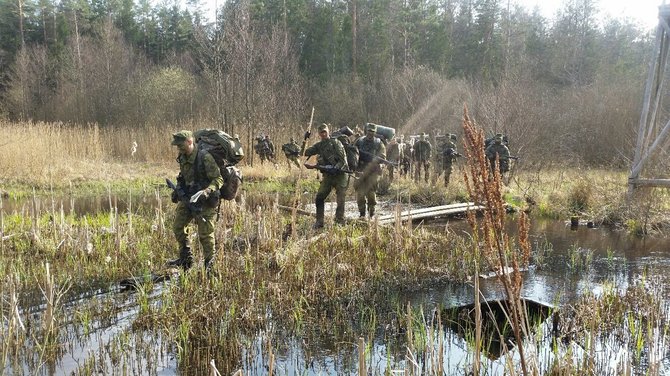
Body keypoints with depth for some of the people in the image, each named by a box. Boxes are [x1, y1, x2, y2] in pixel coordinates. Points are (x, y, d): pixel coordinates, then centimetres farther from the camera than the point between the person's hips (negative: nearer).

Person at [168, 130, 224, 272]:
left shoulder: (205, 158, -21)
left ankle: (210, 264, 15)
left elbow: (218, 179, -21)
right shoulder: (183, 159, 4)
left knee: (205, 233, -1)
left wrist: (207, 191, -36)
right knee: (177, 226, 7)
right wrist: (177, 190, 4)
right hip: (187, 198, 8)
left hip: (204, 201, -8)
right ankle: (186, 258, 21)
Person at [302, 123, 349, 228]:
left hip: (340, 174, -5)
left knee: (340, 200, -5)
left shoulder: (336, 143, -6)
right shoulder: (318, 146, 10)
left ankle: (340, 222, 4)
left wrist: (335, 168, -25)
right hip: (327, 176, 5)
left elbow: (343, 160, -11)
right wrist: (305, 141, -5)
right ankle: (319, 222, 8)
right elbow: (305, 153, 6)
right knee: (319, 197, -1)